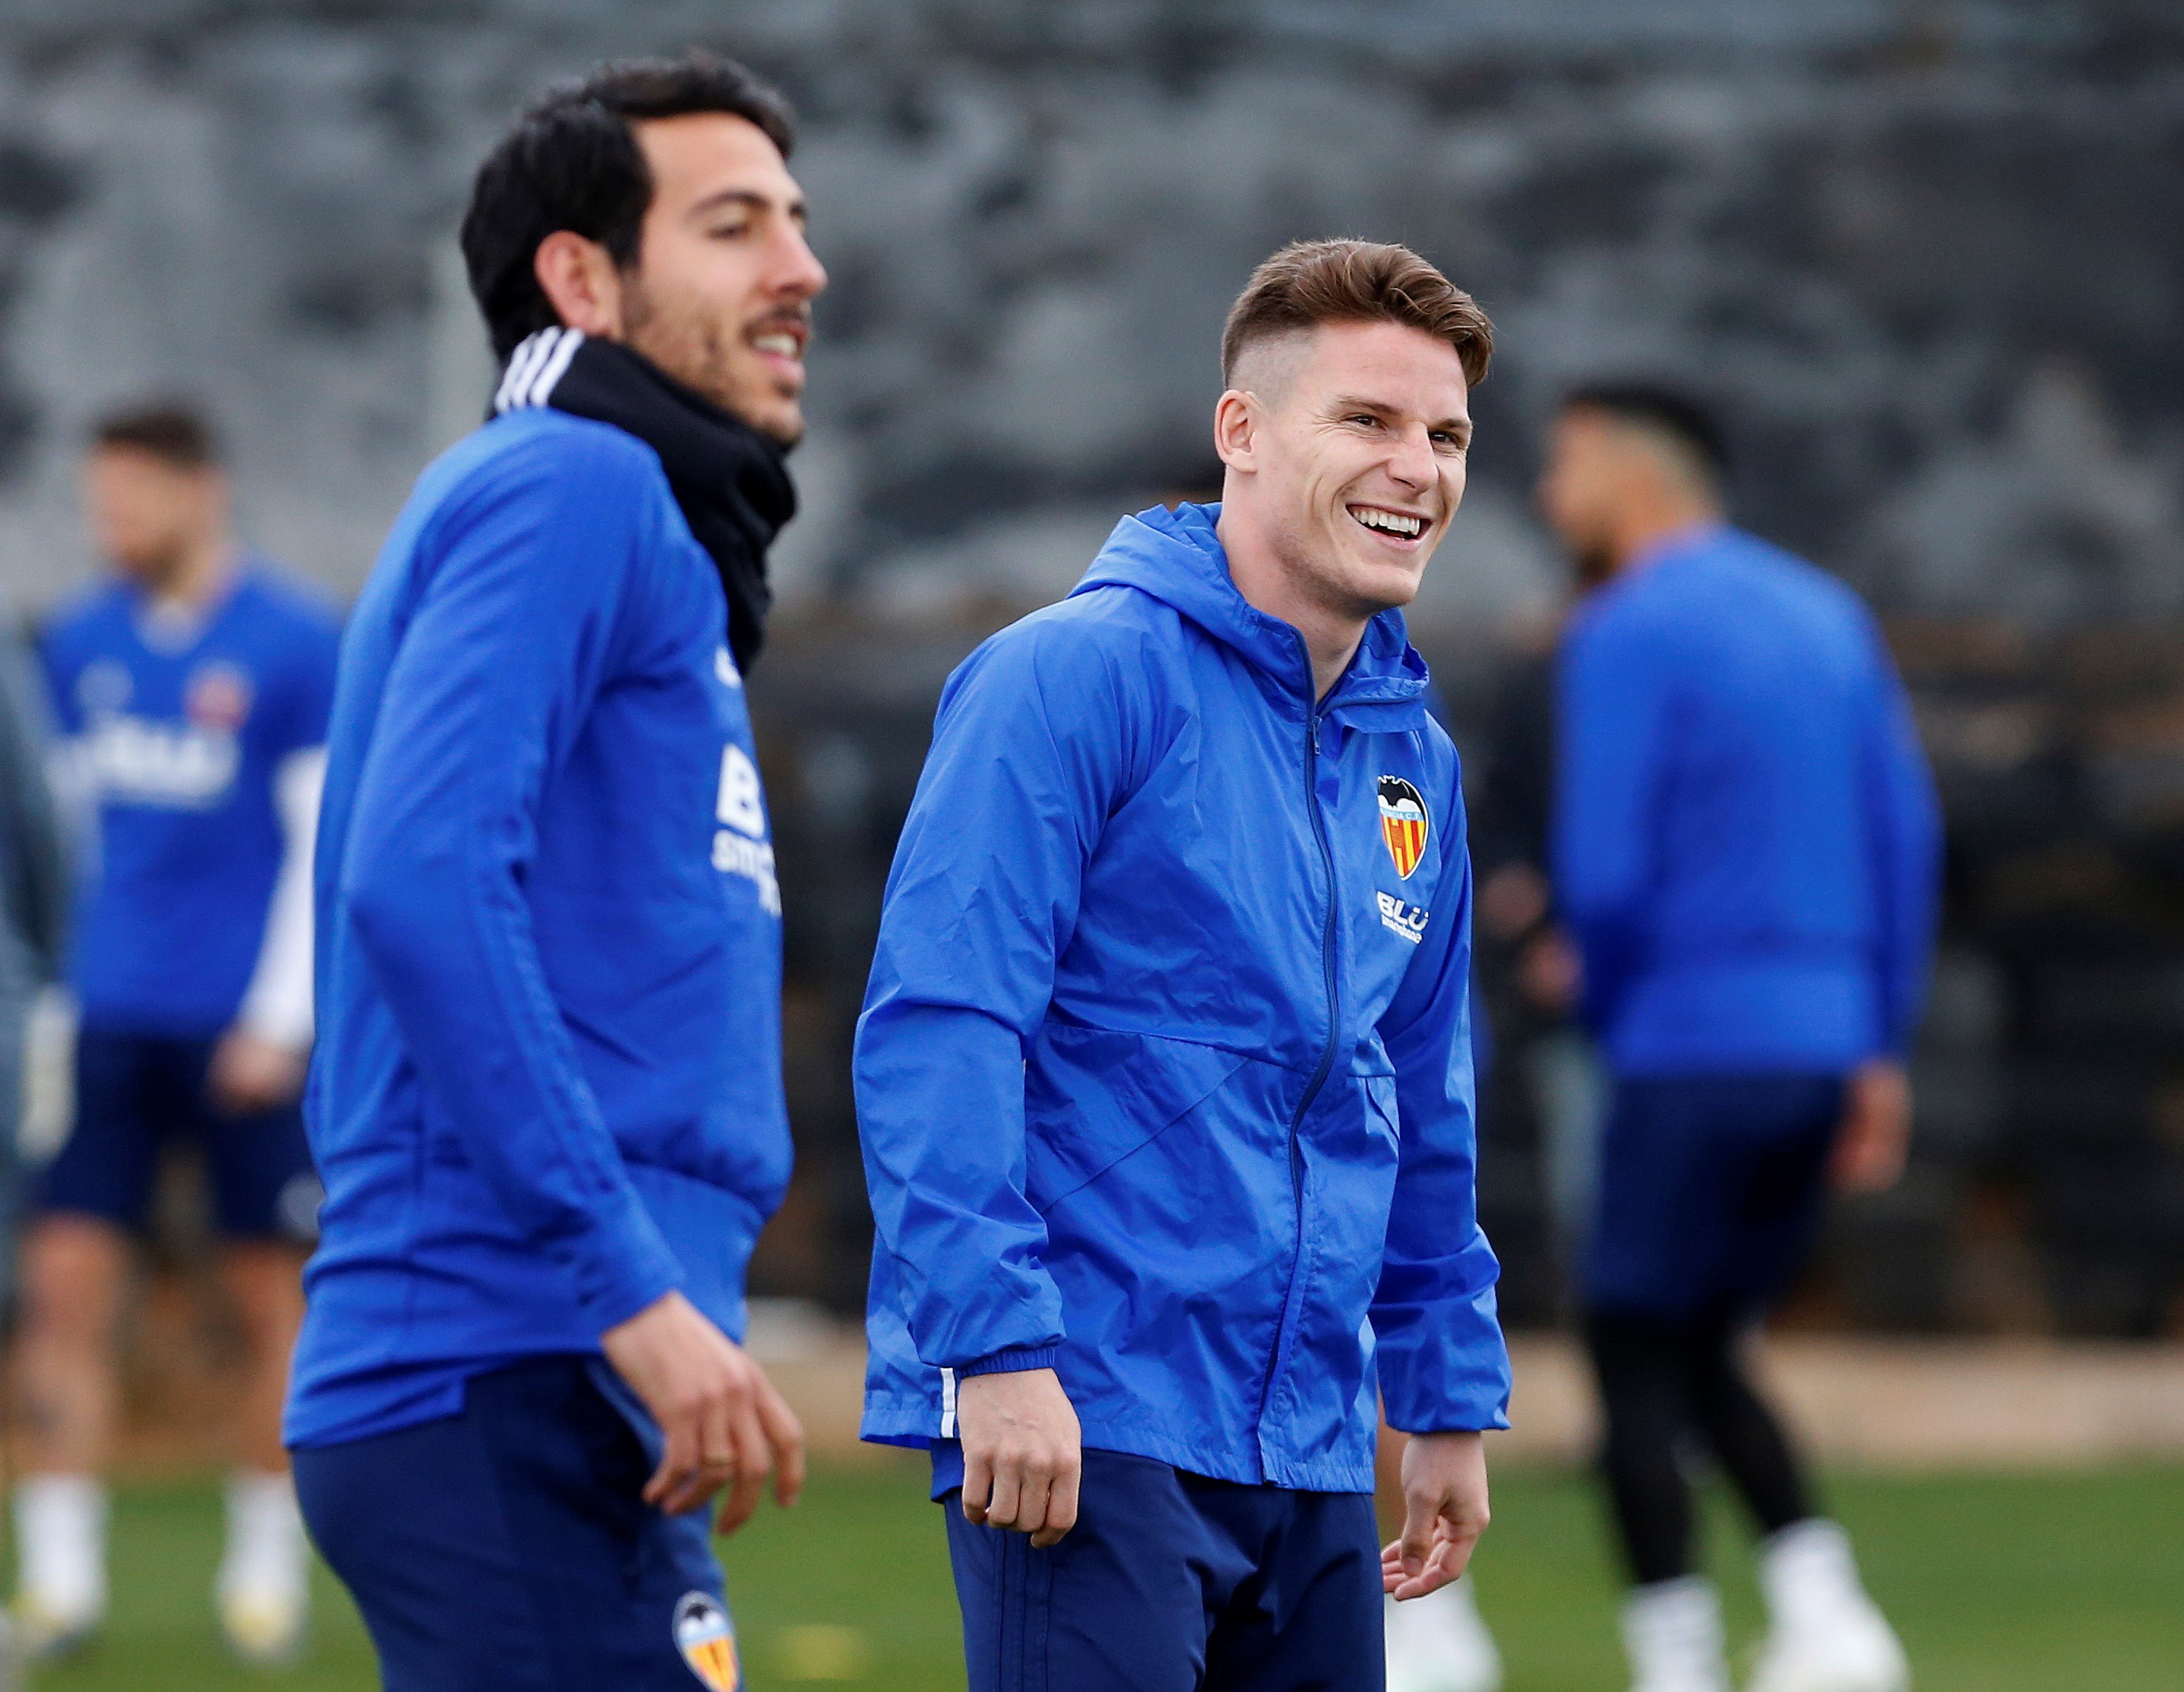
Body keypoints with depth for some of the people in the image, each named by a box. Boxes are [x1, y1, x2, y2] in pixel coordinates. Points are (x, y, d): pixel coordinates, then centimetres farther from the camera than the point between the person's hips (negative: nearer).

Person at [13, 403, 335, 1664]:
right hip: (107, 1023, 4)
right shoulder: (83, 645, 9)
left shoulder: (296, 643, -4)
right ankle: (62, 1572, -2)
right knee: (67, 1284, -5)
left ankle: (267, 1565, 13)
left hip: (240, 1029, -4)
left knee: (272, 1297, 3)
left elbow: (328, 839, -5)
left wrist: (281, 1016, -11)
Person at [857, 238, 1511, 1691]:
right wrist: (998, 1346, -21)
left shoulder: (1412, 757, 15)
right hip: (1086, 1422, -8)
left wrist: (1452, 1402, 21)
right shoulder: (1077, 676, -8)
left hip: (1309, 1456, 8)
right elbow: (936, 1025, -15)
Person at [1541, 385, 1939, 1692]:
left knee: (1633, 1358, 4)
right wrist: (1881, 1054, 14)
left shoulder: (1627, 635, -9)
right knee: (1699, 1358, 17)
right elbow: (1907, 840, 12)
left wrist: (1612, 1021, 6)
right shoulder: (1829, 617, 14)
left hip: (1692, 1046, -7)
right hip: (1823, 1046, 7)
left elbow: (1602, 876, -14)